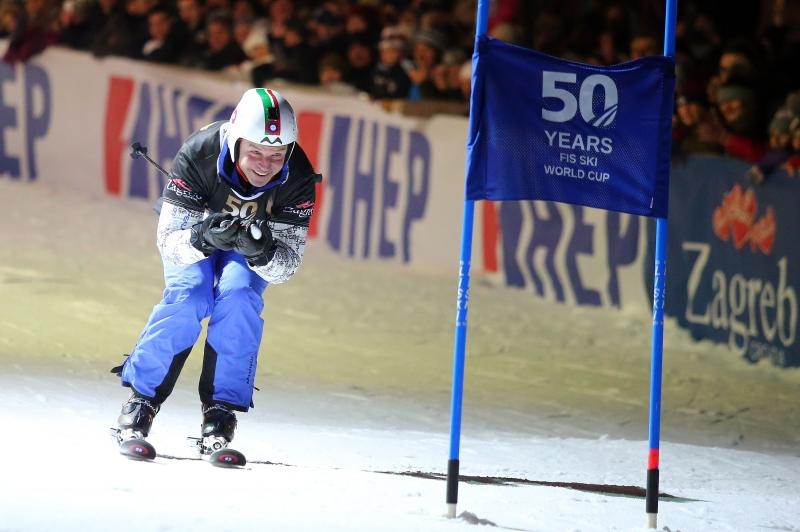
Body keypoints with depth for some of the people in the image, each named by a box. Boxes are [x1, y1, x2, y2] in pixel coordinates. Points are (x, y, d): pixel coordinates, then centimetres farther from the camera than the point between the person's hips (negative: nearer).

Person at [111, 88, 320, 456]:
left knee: (240, 297, -26)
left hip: (255, 238, 1)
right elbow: (169, 240, -32)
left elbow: (287, 264, -27)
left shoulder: (297, 177, -32)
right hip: (191, 229, -1)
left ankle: (221, 407, -17)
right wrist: (203, 240, -53)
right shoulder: (197, 156, -37)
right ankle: (142, 398, -14)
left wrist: (261, 253, -49)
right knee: (188, 297, -26)